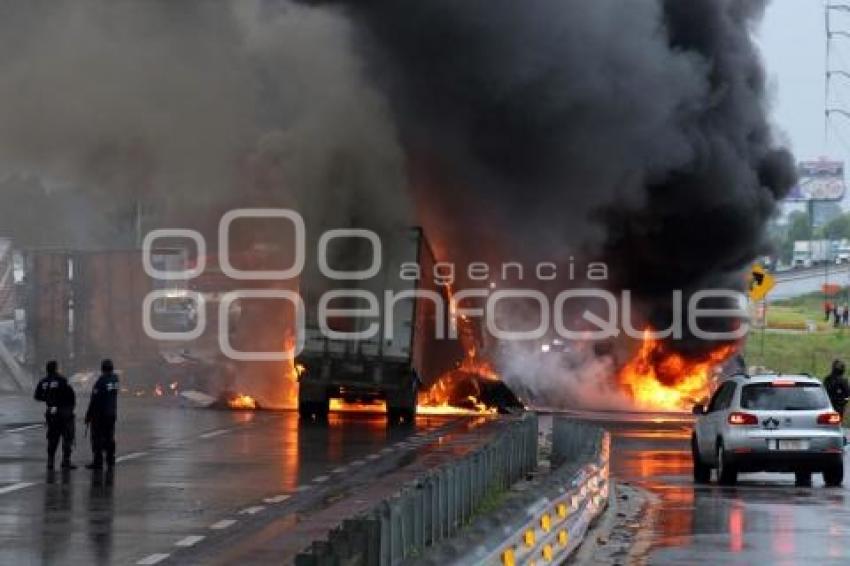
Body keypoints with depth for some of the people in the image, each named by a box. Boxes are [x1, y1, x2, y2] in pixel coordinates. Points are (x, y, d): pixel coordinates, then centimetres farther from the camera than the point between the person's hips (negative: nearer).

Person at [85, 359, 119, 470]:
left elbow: (94, 401, -16)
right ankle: (110, 461, 16)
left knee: (97, 439, -2)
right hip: (112, 414, 7)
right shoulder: (115, 379, 3)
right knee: (109, 438, 13)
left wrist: (88, 415, -10)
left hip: (99, 415, -7)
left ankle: (97, 462, -3)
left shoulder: (101, 381, -17)